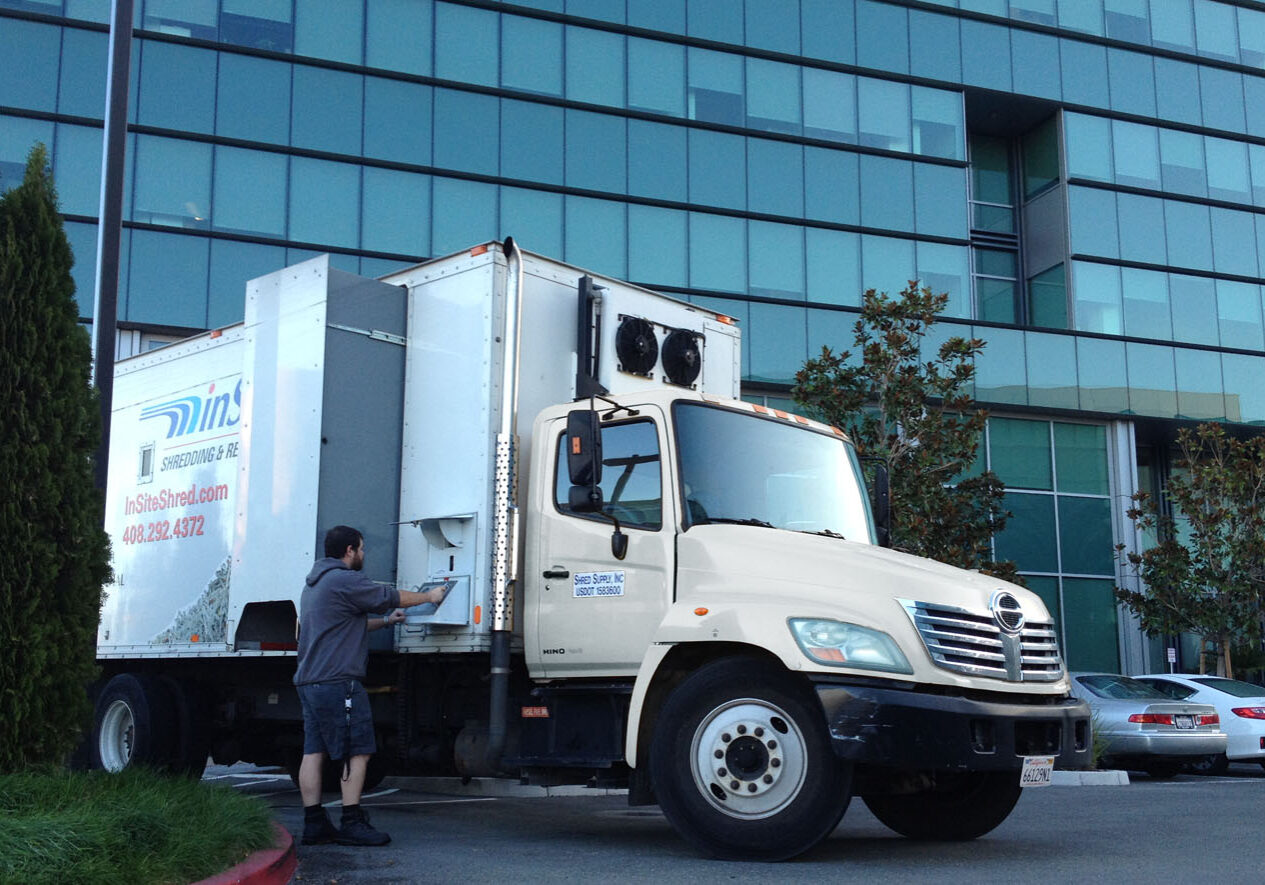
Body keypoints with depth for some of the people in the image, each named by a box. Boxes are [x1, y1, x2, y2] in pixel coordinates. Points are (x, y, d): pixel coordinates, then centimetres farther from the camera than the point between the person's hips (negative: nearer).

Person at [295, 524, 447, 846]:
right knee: (357, 751, -6)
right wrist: (430, 596, 11)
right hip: (338, 682, -10)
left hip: (308, 681, 10)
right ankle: (352, 823, -6)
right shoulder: (345, 580, -10)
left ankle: (314, 825, 7)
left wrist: (385, 621, 32)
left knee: (313, 752, 6)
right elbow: (393, 597, -3)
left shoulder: (314, 585, 22)